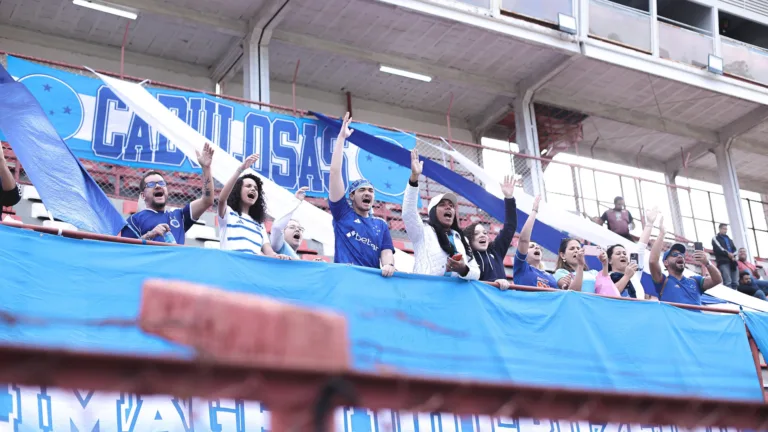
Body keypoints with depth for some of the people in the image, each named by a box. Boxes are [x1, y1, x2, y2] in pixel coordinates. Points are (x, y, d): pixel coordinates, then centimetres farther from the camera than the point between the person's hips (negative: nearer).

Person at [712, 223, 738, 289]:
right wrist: (728, 253, -11)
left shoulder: (729, 239, 29)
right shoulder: (715, 238, 11)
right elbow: (718, 248, -5)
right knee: (728, 282, -19)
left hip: (732, 262, 6)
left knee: (735, 283, -3)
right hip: (723, 262, -6)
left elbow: (734, 249, 17)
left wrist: (732, 255, -4)